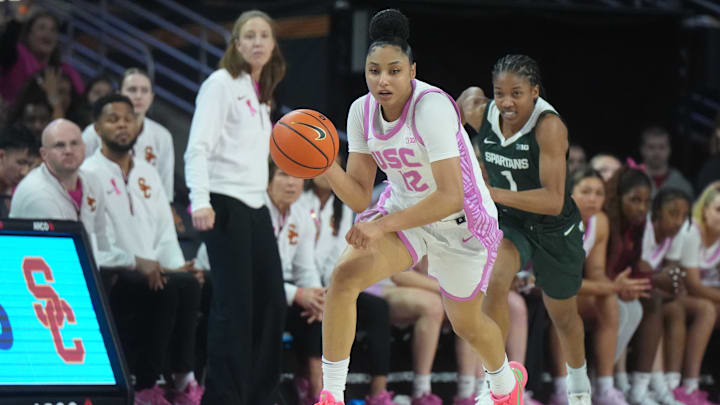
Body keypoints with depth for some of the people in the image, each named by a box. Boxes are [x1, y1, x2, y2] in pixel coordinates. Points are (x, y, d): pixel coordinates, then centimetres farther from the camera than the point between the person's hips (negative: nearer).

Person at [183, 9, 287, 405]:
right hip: (225, 205, -8)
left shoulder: (261, 94, 18)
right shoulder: (221, 84, -7)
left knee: (272, 301, 7)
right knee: (234, 304, -11)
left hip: (256, 207, 8)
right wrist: (200, 201, -27)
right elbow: (198, 148, -16)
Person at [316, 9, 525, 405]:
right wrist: (328, 168, -28)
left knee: (466, 324, 16)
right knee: (344, 275, -23)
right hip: (402, 208, 4)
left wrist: (383, 225, -39)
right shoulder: (362, 111, -12)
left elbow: (450, 197, -35)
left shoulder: (432, 106, -31)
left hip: (460, 220, -4)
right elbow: (359, 197, -8)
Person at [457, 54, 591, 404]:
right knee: (496, 282, -29)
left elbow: (553, 201, -38)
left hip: (555, 230, -2)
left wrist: (492, 193, -46)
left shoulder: (549, 126, -32)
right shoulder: (480, 113, -17)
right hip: (507, 222, 2)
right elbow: (468, 96, 10)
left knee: (563, 317, 18)